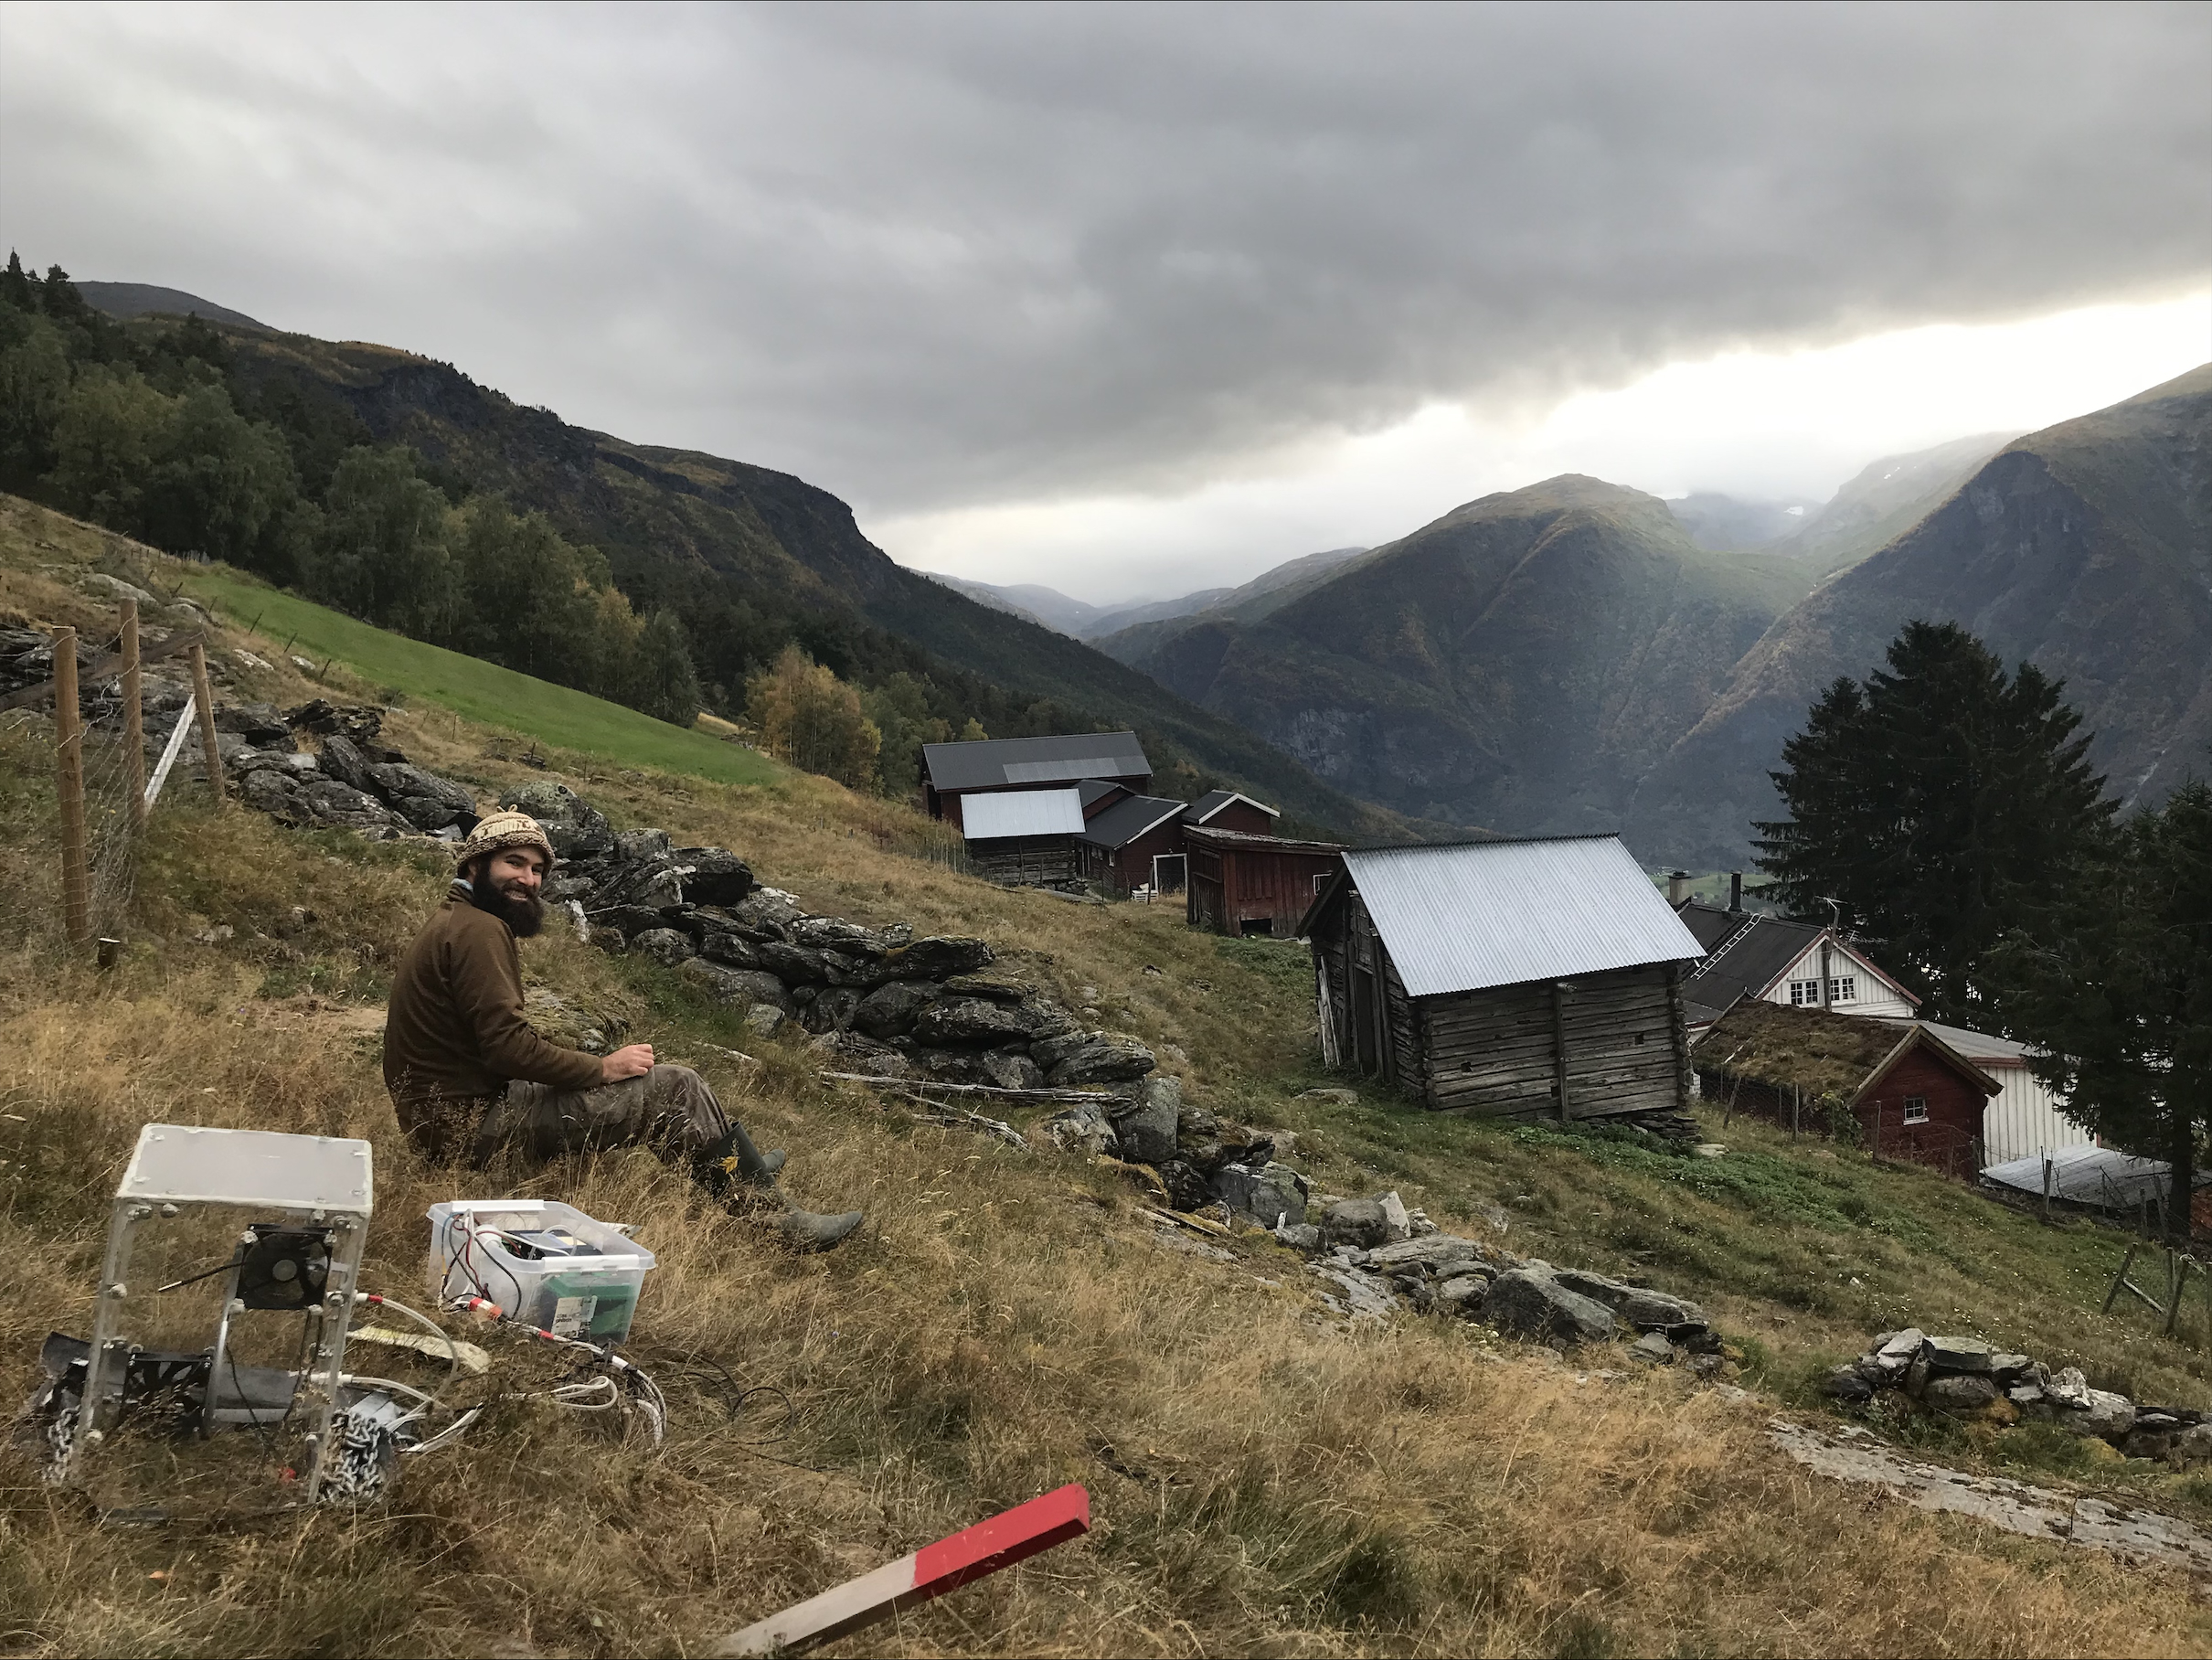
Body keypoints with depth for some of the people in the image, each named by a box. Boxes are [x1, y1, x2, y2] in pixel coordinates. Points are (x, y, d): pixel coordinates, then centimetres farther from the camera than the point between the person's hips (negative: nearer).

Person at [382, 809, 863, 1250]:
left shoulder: (454, 921, 15)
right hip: (473, 1121, -10)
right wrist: (603, 1068, -13)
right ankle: (780, 1217, -4)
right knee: (676, 1087, -10)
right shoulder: (479, 930, -17)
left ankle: (739, 1169, 32)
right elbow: (507, 1044, -24)